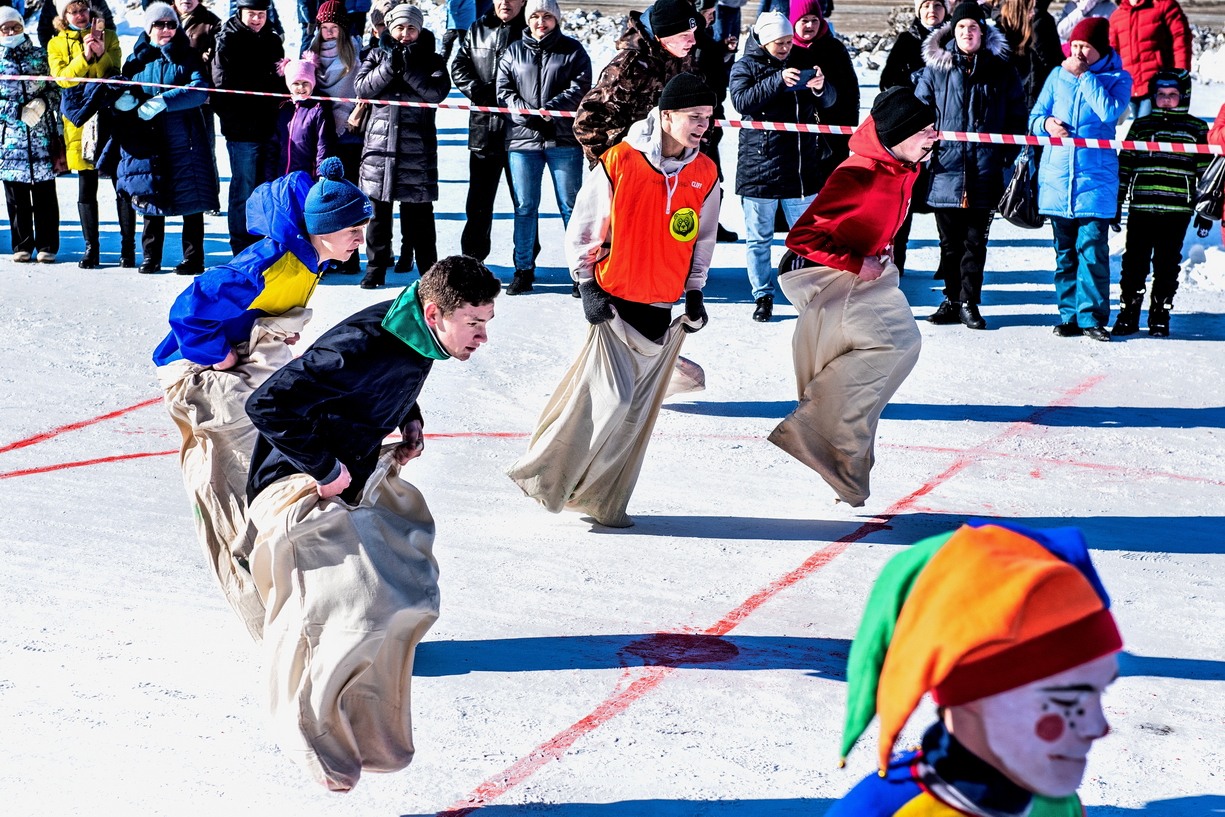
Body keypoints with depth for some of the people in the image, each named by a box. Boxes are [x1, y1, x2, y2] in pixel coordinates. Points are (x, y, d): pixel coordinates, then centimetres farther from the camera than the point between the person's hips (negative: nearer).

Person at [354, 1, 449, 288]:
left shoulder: (431, 60, 6)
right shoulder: (377, 55, 11)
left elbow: (438, 91, -10)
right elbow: (362, 87, -3)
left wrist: (409, 69, -16)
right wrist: (389, 66, -15)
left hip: (417, 144, -1)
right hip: (380, 140, 2)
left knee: (419, 210, -1)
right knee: (378, 208, 3)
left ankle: (428, 269, 6)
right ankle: (376, 269, 10)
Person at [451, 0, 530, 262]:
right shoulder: (477, 30, 12)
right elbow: (459, 67, 8)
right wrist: (481, 93, -8)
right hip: (483, 128, 4)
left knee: (523, 200, 3)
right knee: (478, 201, 10)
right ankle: (471, 262, 19)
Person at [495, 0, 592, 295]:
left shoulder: (573, 50, 6)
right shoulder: (514, 52, 13)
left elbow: (580, 88, -5)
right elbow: (504, 90, 6)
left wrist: (550, 109, -19)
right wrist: (525, 113, -12)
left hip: (564, 139, -2)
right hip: (523, 138, 2)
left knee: (571, 205, 2)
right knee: (524, 207, 5)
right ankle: (523, 270, 13)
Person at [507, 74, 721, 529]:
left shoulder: (704, 175, 3)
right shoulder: (619, 162, -11)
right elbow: (582, 227, -3)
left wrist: (695, 294, 12)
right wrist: (587, 287, -7)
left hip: (662, 307, 5)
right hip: (614, 301, -5)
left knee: (637, 409, 6)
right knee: (611, 397, -12)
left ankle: (601, 500, 17)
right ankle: (547, 476, 6)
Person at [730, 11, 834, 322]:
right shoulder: (745, 66, 1)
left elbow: (829, 100, 6)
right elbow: (742, 101, -15)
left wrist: (820, 88, -18)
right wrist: (777, 81, -25)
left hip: (801, 167, 2)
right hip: (759, 165, -2)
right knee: (759, 238, 4)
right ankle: (763, 297, 15)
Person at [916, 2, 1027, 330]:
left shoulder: (1002, 71, 6)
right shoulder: (936, 67, 6)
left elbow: (1016, 117, 10)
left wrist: (1009, 158, 2)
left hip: (985, 173, -1)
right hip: (946, 168, 1)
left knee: (975, 241, 4)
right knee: (950, 241, 8)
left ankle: (970, 302, 11)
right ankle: (951, 300, 17)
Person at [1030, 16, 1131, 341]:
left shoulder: (1117, 78, 2)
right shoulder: (1057, 76, 11)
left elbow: (1110, 111, -17)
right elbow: (1034, 117, 13)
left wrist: (1083, 74, -13)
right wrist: (1046, 123, -10)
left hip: (1096, 177, -3)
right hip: (1057, 176, 3)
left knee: (1091, 248, -11)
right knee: (1064, 250, 7)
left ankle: (1092, 317, -4)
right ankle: (1069, 316, 14)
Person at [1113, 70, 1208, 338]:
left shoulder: (1197, 129, 8)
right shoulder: (1140, 126, 12)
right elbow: (1124, 166, 14)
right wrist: (1115, 205, 10)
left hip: (1176, 210, -1)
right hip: (1140, 208, 1)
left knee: (1167, 265, 3)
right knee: (1134, 262, 1)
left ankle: (1160, 317, 13)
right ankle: (1128, 314, 11)